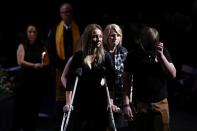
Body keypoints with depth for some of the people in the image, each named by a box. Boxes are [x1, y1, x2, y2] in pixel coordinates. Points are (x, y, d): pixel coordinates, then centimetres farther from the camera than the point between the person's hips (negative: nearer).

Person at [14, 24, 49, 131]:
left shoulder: (42, 46, 10)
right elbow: (20, 62, -10)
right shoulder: (22, 46, 1)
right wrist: (34, 65, -21)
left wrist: (42, 65, -11)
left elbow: (47, 62, 10)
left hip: (39, 79, 3)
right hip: (26, 79, -3)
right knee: (23, 105, -4)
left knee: (35, 105, 3)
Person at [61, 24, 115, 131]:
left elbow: (111, 81, -1)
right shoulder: (78, 56, -3)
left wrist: (111, 101, -8)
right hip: (81, 102, -1)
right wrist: (68, 102, -12)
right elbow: (70, 79, -6)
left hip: (100, 102, 1)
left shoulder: (105, 57, 0)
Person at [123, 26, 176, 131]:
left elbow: (173, 74, -3)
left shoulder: (163, 51, 1)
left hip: (161, 103, 1)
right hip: (141, 104, -1)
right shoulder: (133, 55, -4)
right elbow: (127, 80, -1)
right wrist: (126, 104, -7)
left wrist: (161, 55, -14)